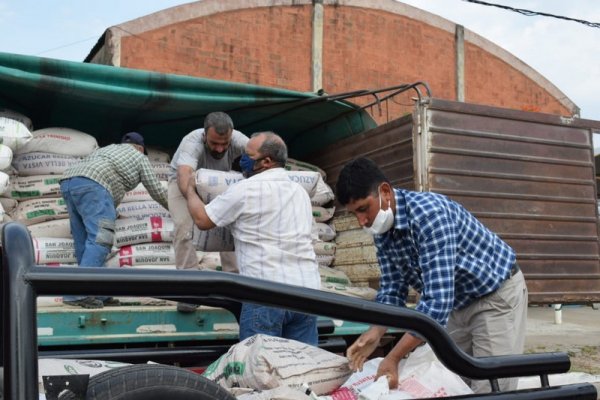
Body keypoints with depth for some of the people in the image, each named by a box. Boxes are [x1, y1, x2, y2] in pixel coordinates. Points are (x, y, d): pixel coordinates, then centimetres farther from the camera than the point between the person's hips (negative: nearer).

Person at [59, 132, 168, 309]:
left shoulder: (106, 149, 37)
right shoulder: (139, 157, 20)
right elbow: (157, 191, 23)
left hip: (67, 182, 8)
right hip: (92, 185, -8)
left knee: (85, 243, 6)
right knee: (100, 239, -15)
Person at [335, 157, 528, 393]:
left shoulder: (428, 213, -33)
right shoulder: (382, 231, -7)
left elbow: (438, 298, -38)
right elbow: (392, 288, -1)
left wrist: (393, 358, -38)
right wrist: (376, 332, -20)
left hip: (497, 294, -7)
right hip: (457, 302, 7)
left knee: (489, 389, -10)